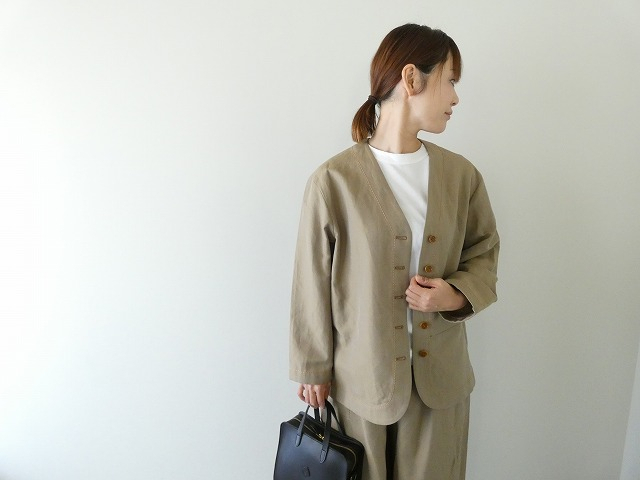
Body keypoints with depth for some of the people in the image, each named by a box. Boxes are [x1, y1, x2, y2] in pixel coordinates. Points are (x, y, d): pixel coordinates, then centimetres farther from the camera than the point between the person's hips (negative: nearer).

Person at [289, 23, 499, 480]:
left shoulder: (461, 175, -2)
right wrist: (313, 369, -2)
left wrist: (456, 295, -12)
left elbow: (484, 252, 9)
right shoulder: (334, 181, -15)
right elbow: (311, 284, -8)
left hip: (442, 376, 4)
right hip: (362, 376, -3)